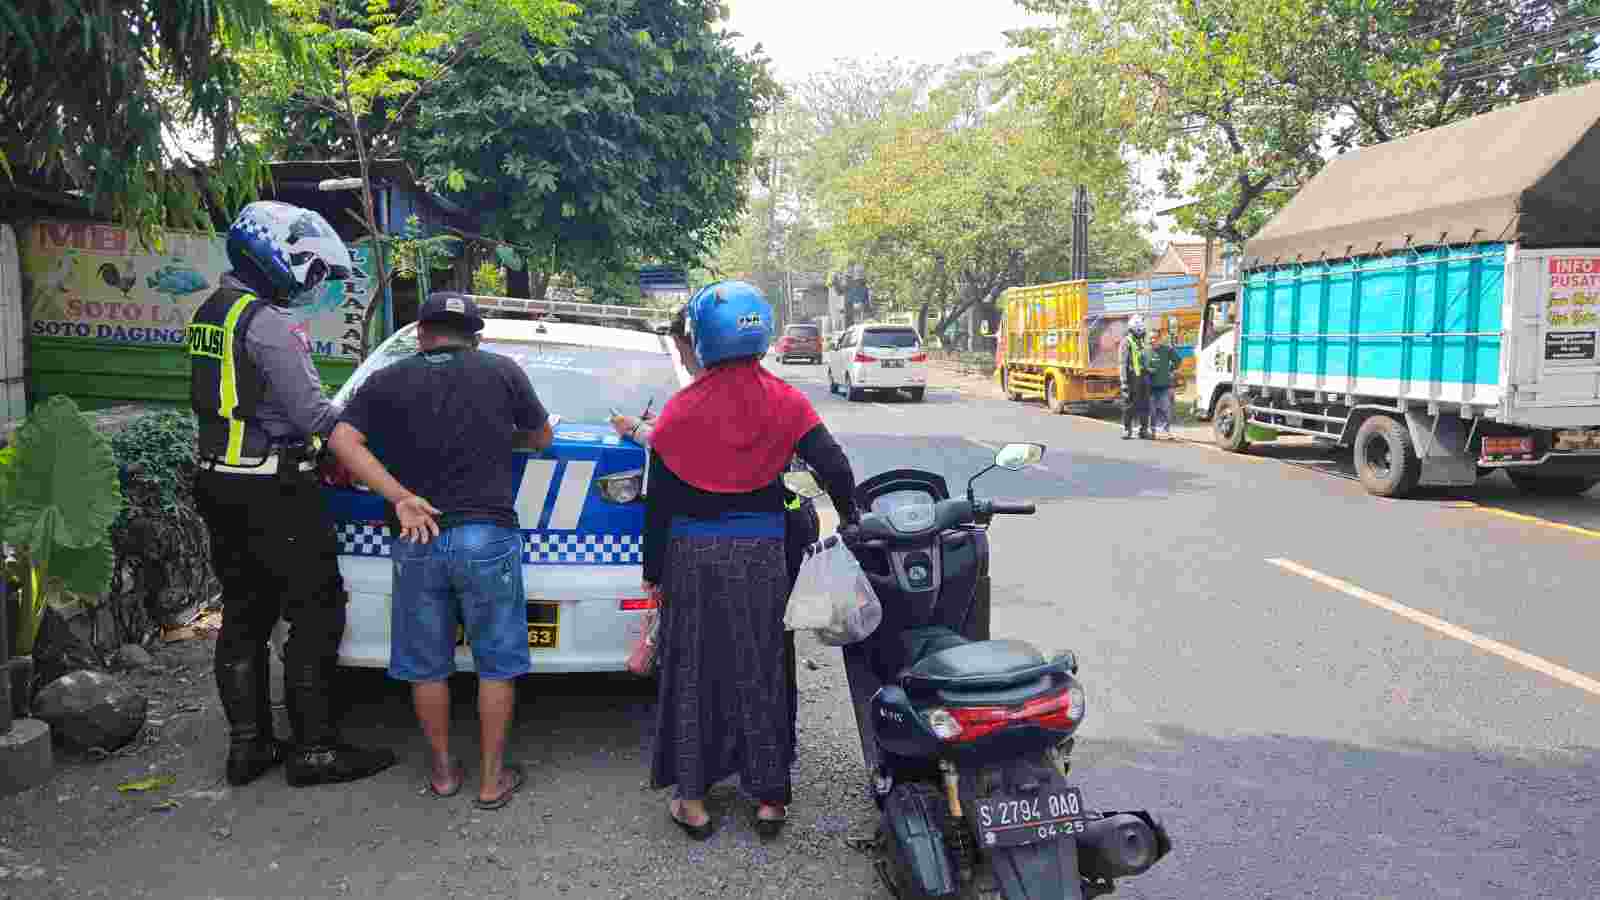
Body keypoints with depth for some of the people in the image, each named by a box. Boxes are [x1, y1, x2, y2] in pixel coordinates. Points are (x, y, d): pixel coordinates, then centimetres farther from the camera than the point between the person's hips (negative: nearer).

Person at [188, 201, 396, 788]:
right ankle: (313, 749, 5)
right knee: (316, 616, -1)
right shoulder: (268, 323, -17)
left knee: (243, 615, 14)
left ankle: (247, 744, 21)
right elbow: (312, 414, -18)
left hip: (220, 485, 10)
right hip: (272, 490, -10)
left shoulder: (211, 314, 13)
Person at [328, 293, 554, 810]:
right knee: (496, 664, 12)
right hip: (488, 538, -1)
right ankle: (493, 778, 19)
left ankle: (443, 771, 29)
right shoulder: (503, 372, 4)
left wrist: (401, 497, -10)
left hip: (419, 541, 1)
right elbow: (542, 439, 15)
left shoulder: (388, 381, 7)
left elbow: (342, 441, -7)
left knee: (426, 667, 16)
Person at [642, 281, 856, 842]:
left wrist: (653, 568, 5)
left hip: (692, 550, -1)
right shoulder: (785, 403, -5)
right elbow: (834, 468, -8)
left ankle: (692, 800, 20)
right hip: (761, 550, 2)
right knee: (760, 669, 13)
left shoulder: (683, 409, -8)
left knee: (693, 670, 12)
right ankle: (769, 796, 21)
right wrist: (850, 520, 11)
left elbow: (659, 497, -5)